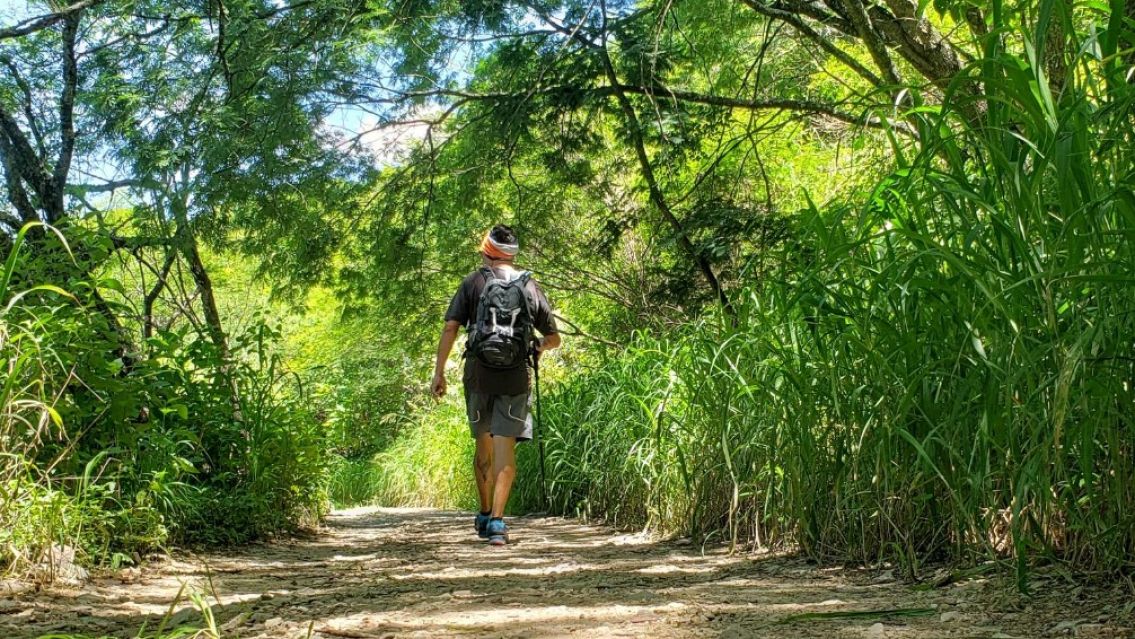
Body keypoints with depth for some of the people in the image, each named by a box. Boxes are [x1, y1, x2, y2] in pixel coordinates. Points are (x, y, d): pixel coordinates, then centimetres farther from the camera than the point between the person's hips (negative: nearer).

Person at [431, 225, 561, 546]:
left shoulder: (472, 282, 4)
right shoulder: (530, 286, 9)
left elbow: (450, 328, -4)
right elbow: (553, 338, 14)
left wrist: (439, 372, -1)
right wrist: (538, 347, 36)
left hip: (478, 374, 0)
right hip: (515, 377, 0)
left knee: (483, 445, 16)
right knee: (505, 449, -2)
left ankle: (485, 515, 27)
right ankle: (497, 520, -12)